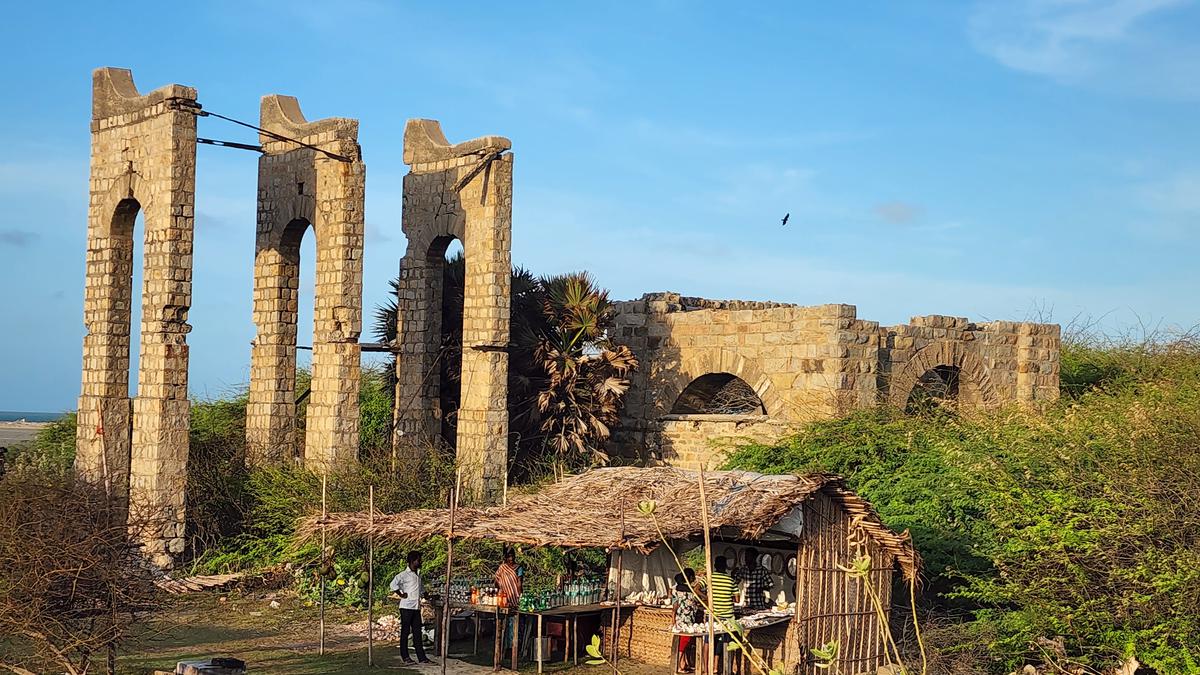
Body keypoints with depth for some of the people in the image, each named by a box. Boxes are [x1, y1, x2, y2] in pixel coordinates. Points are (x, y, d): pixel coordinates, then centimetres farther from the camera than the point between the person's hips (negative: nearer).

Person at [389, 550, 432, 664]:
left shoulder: (418, 574, 14)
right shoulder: (404, 574, -10)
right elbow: (393, 584, -24)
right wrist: (401, 595, -15)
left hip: (416, 607, 7)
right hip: (407, 607, -7)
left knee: (417, 632, 6)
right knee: (405, 631, 2)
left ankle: (421, 657, 6)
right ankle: (404, 656, 10)